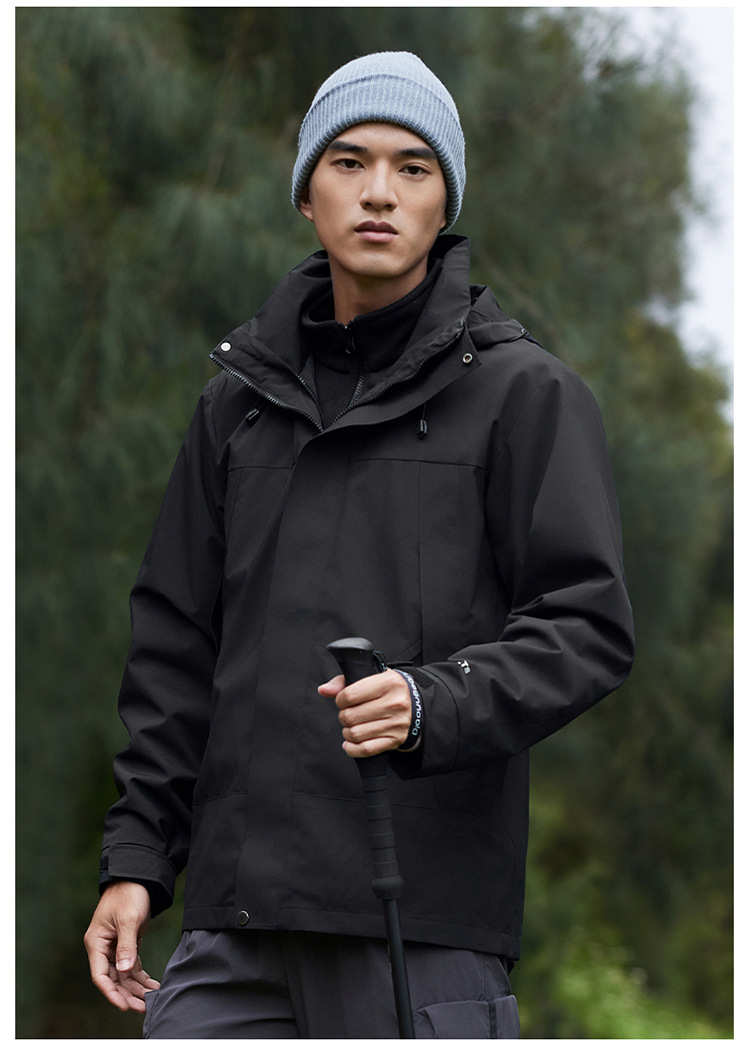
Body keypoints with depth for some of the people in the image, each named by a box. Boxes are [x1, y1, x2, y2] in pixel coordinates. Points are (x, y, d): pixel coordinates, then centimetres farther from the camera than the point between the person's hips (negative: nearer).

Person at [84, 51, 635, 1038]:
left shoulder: (523, 391, 1)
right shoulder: (243, 394, 17)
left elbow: (587, 624, -5)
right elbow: (176, 639, 19)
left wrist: (435, 704, -22)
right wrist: (136, 854, 13)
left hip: (427, 911, -4)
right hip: (238, 910, 5)